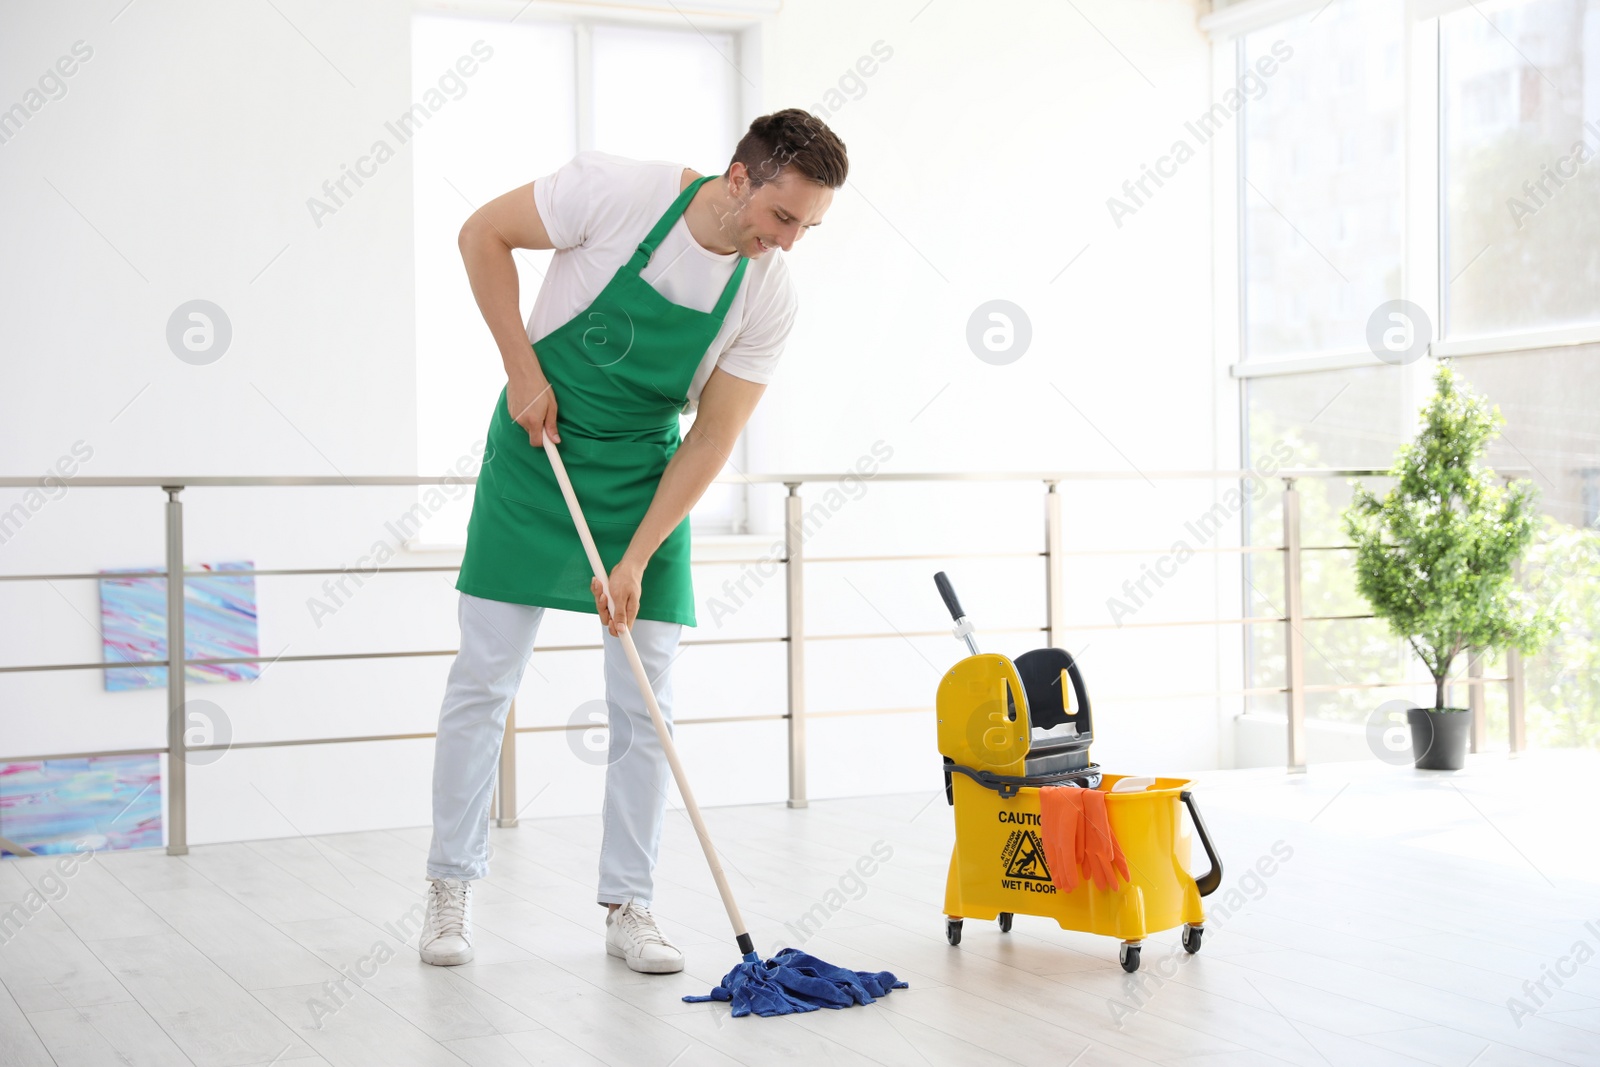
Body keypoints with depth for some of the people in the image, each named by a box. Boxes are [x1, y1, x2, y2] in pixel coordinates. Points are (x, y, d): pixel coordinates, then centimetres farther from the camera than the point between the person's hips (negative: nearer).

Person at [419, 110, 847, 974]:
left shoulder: (769, 299, -13)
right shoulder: (616, 191, -21)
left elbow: (712, 440, -10)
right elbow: (483, 233, -9)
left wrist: (636, 560, -16)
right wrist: (522, 369, -13)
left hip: (645, 477, 2)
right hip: (536, 447, -2)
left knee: (645, 702, -1)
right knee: (483, 679, 0)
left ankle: (627, 905, 11)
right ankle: (451, 886, 14)